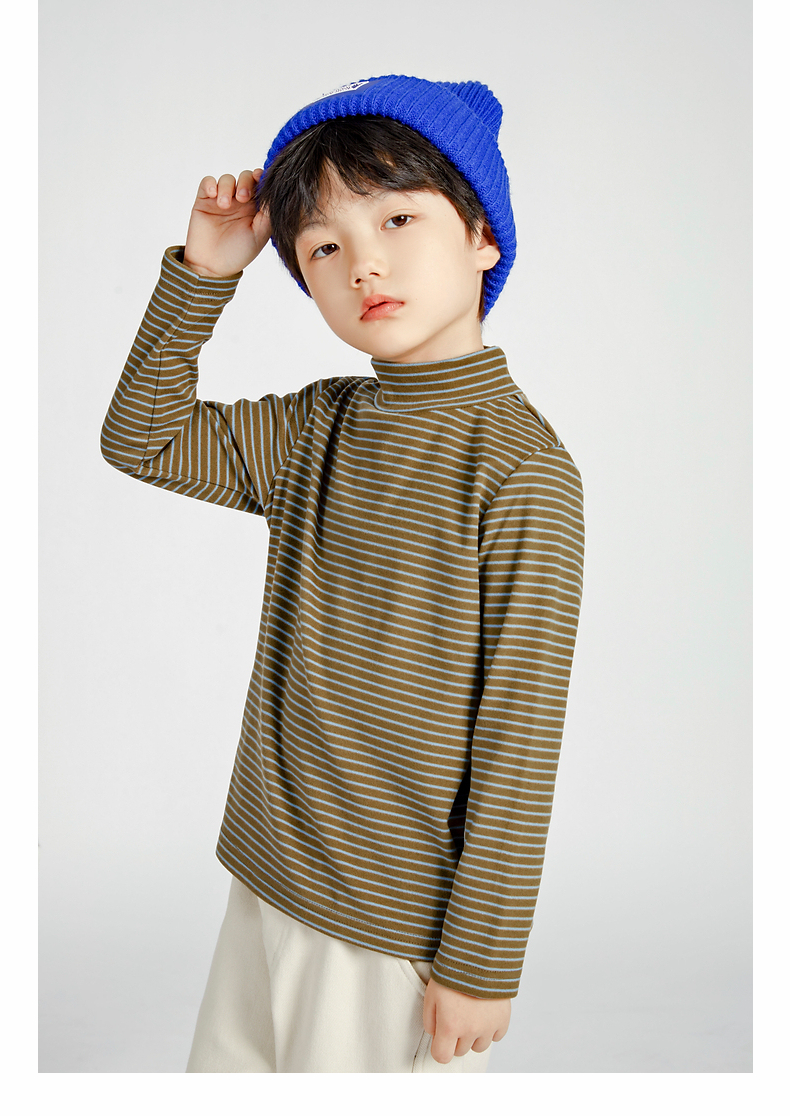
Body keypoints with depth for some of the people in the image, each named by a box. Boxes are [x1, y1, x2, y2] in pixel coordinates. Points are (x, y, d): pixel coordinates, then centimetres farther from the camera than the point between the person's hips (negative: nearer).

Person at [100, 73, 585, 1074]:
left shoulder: (522, 466, -18)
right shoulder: (316, 428, 2)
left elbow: (519, 737, -16)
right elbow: (140, 440, 11)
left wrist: (482, 958, -12)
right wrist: (201, 274, 0)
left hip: (401, 927, -6)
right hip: (269, 880, 6)